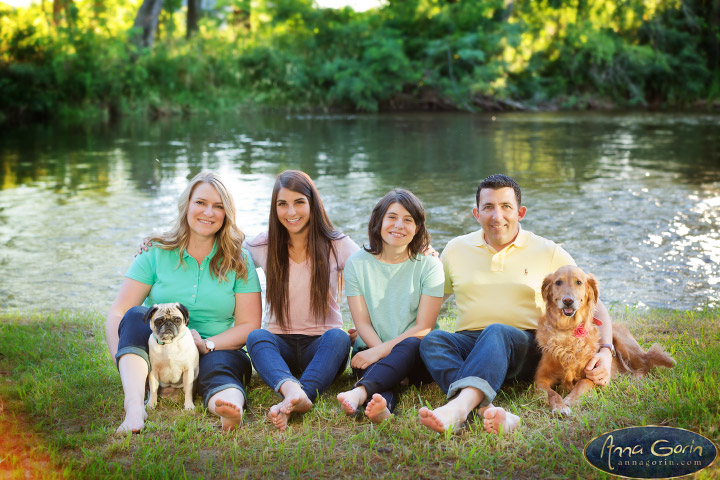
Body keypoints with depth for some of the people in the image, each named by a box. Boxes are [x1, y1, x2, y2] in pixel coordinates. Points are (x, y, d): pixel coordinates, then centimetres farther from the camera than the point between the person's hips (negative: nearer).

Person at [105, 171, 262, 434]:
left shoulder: (239, 262, 5)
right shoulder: (156, 254, 5)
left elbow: (249, 325, 0)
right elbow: (117, 314, -3)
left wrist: (207, 344, -17)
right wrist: (122, 360, -21)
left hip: (218, 351, -1)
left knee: (218, 367, -34)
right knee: (136, 315, -27)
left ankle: (230, 407, -69)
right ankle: (134, 405, -47)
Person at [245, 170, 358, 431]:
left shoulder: (338, 245, 2)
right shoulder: (262, 247, 5)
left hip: (321, 344, -1)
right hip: (279, 343, 1)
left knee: (338, 337, -34)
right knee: (256, 337, -32)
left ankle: (292, 401, -56)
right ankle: (293, 391, -61)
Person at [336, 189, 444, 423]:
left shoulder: (429, 265, 1)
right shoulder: (357, 263, 5)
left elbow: (423, 328, -6)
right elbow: (362, 323, 0)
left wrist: (380, 351, -18)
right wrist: (387, 356, -19)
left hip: (417, 354, -1)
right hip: (372, 352, 1)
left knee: (410, 344, -36)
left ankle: (360, 391, -58)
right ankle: (382, 403, -65)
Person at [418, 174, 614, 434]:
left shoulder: (548, 253, 8)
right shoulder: (456, 249, 13)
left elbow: (595, 306, 9)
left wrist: (606, 351, -7)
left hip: (524, 345, -2)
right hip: (469, 342, 2)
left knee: (496, 332, -37)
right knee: (432, 339, -31)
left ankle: (458, 406, -62)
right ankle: (488, 410, -53)